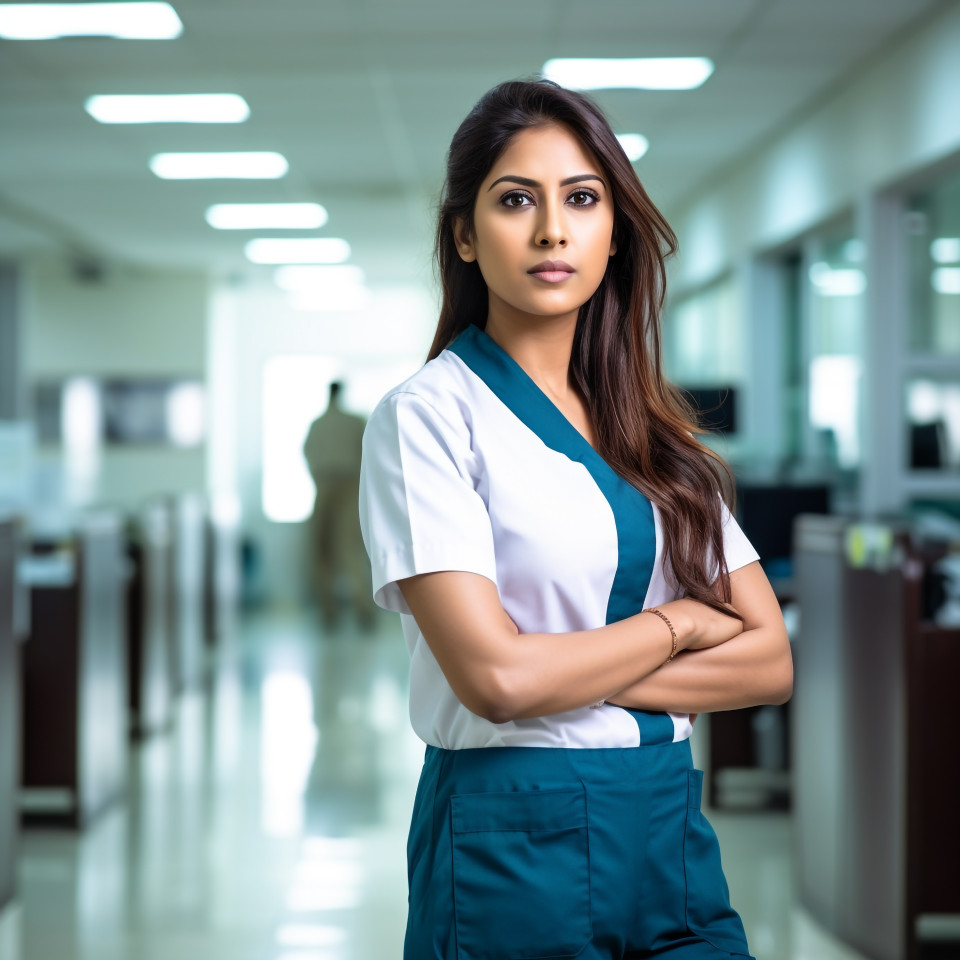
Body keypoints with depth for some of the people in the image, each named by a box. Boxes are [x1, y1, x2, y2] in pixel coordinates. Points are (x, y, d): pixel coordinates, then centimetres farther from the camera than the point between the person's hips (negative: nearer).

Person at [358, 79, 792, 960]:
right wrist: (678, 623, -5)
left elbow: (770, 661, 2)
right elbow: (495, 676, -19)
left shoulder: (655, 431, 8)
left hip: (673, 829, 5)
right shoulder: (429, 415, -8)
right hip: (514, 831, -5)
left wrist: (573, 673, -12)